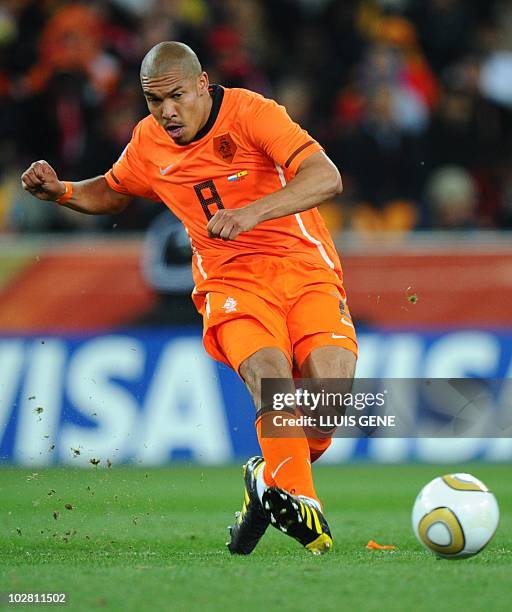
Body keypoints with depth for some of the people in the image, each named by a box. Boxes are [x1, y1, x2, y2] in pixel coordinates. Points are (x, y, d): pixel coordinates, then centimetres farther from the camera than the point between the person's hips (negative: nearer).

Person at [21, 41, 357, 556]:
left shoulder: (250, 113, -10)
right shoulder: (148, 142, 6)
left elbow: (326, 177, -23)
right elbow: (111, 193, 30)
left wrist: (252, 212, -36)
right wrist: (59, 192, 9)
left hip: (303, 267, -2)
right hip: (230, 280, 2)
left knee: (329, 379, -23)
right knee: (269, 375, -30)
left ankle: (271, 480, 3)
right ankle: (297, 501, -23)